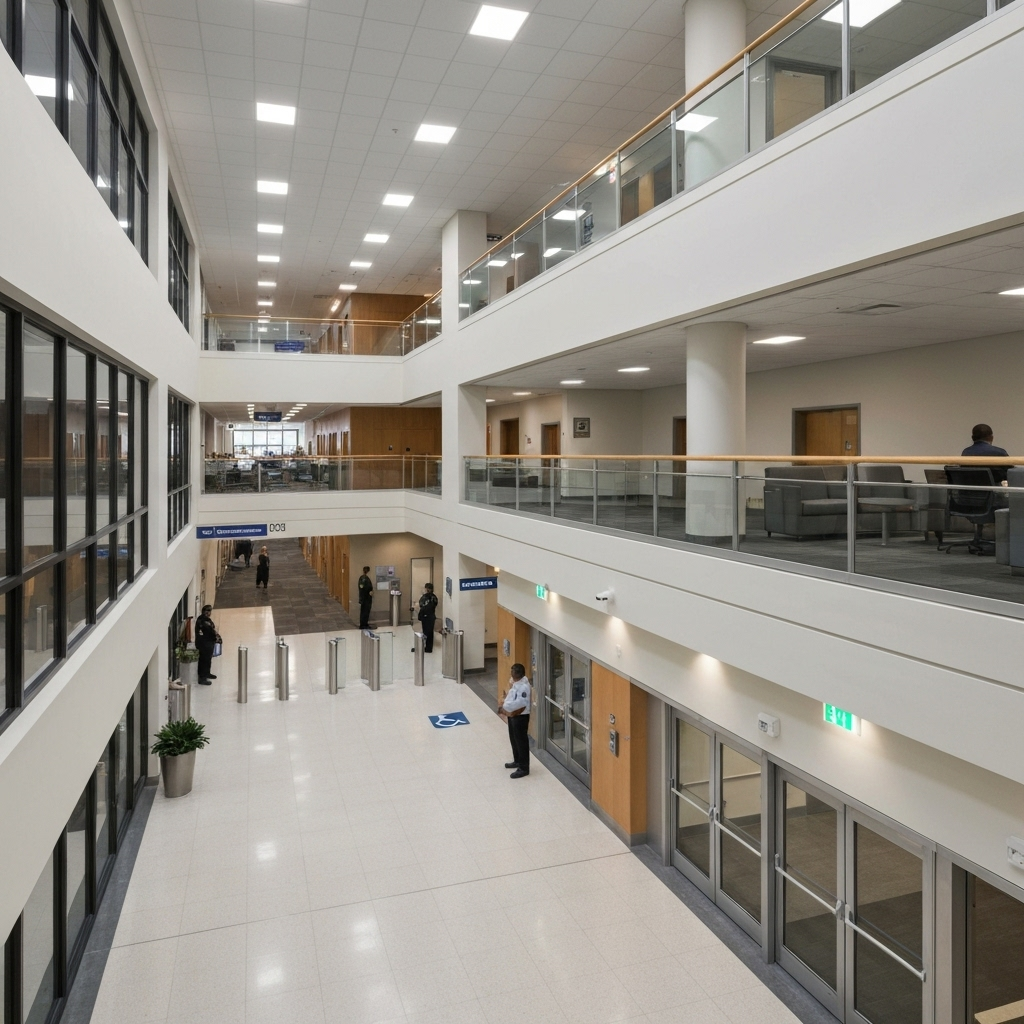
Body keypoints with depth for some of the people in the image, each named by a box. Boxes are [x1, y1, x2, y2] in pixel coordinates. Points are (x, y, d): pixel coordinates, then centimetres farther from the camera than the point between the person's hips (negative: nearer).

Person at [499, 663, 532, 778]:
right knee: (514, 740, 23)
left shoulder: (523, 686, -27)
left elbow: (519, 703, -31)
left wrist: (504, 707, -25)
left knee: (521, 742, 0)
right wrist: (503, 705, -1)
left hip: (520, 717, -10)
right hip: (512, 715, 10)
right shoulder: (514, 682, 4)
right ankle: (517, 761, 40)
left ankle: (524, 768, 9)